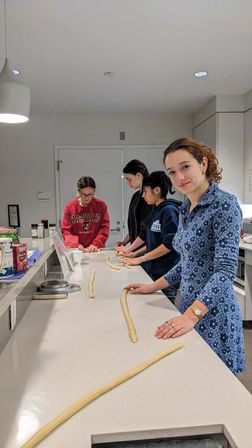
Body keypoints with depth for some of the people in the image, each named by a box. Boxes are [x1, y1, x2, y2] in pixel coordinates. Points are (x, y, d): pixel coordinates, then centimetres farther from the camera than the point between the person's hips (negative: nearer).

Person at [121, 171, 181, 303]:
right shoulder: (156, 210, 11)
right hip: (153, 271, 8)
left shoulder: (169, 210, -14)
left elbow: (169, 244, -20)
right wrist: (136, 253, 13)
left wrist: (141, 259, -15)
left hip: (166, 275, -8)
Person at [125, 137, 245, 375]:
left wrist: (192, 314, -32)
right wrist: (154, 286, 13)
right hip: (190, 307, 7)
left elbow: (225, 270, -23)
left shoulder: (224, 204, -16)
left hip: (212, 312, -7)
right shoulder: (186, 208, 8)